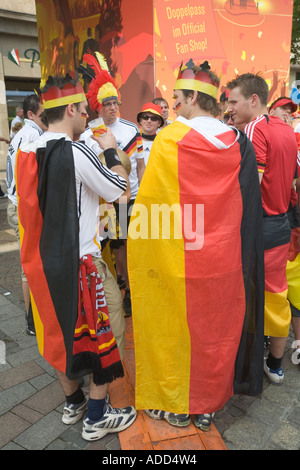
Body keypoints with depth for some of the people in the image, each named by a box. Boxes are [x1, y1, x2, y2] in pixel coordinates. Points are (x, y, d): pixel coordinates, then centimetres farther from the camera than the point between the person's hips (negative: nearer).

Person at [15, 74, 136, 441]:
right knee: (100, 334, 9)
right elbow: (121, 191, -11)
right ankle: (97, 417, 23)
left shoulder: (26, 153, 4)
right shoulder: (76, 153, -18)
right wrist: (111, 152, 2)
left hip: (42, 260, 8)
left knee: (60, 331, 20)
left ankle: (73, 402, 39)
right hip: (77, 263, -7)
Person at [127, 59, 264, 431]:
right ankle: (207, 405, 37)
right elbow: (249, 209, 4)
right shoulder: (238, 143, -2)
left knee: (175, 329, 14)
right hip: (223, 260, 4)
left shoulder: (169, 140, -14)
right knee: (215, 328, 18)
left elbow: (148, 203, -9)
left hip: (177, 261, -4)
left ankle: (176, 406, 34)